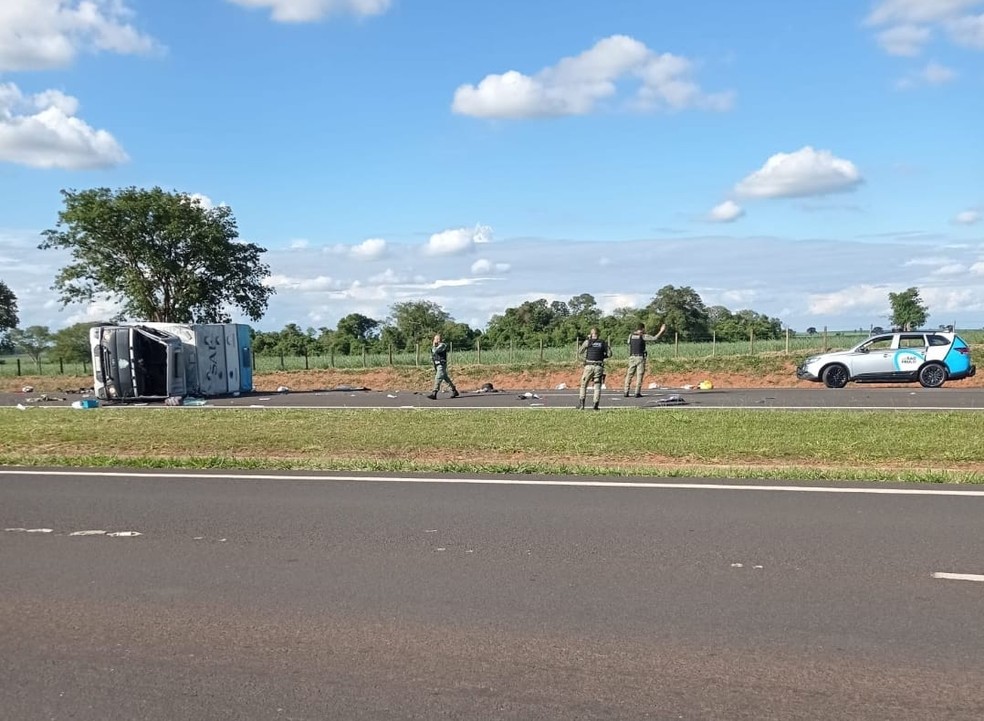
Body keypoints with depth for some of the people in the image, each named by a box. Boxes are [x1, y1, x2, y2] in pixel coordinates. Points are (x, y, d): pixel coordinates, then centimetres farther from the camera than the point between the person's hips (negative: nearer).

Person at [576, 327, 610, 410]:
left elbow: (579, 352, 12)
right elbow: (609, 353, 7)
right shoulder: (603, 343, 9)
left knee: (584, 384, 10)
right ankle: (596, 405, -3)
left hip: (589, 366, -1)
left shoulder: (587, 342, 3)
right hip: (599, 367, 1)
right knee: (597, 386, 8)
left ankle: (581, 404, 0)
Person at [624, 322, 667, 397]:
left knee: (629, 375, 8)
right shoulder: (643, 336, -7)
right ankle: (637, 393, -6)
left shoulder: (631, 336, 6)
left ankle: (626, 392, 3)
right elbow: (655, 338, -7)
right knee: (639, 375, -1)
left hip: (632, 357, 4)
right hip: (640, 358, -4)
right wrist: (661, 331, 5)